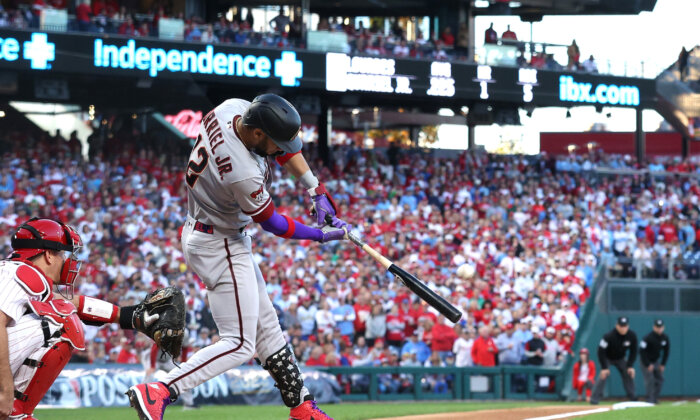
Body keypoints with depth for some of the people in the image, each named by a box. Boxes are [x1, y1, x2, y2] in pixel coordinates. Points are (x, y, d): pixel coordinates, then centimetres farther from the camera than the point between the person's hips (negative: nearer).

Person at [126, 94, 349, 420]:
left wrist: (315, 190, -4)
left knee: (266, 327, 18)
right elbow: (271, 223, -17)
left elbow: (286, 146, 4)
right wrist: (321, 235, -4)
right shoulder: (243, 174, -36)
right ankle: (159, 393, -17)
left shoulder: (234, 108, -14)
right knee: (239, 344, -8)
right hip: (221, 248, -10)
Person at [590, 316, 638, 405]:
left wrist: (630, 366, -14)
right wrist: (604, 367, -31)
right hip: (607, 358, -5)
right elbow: (601, 351, -29)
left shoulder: (632, 336, -19)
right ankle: (594, 399, -24)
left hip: (620, 359, 5)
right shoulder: (609, 336, -33)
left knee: (629, 374, -2)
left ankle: (632, 398, 10)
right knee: (604, 374, -24)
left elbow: (633, 351, -6)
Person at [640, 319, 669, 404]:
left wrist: (663, 364, 0)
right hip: (646, 361, -6)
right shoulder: (648, 338, -24)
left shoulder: (665, 338, -5)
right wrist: (648, 365, -22)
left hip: (656, 361, 6)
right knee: (649, 379, -16)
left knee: (659, 379, 1)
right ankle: (649, 400, -15)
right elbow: (642, 351, -22)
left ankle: (655, 399, 7)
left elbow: (666, 351, 6)